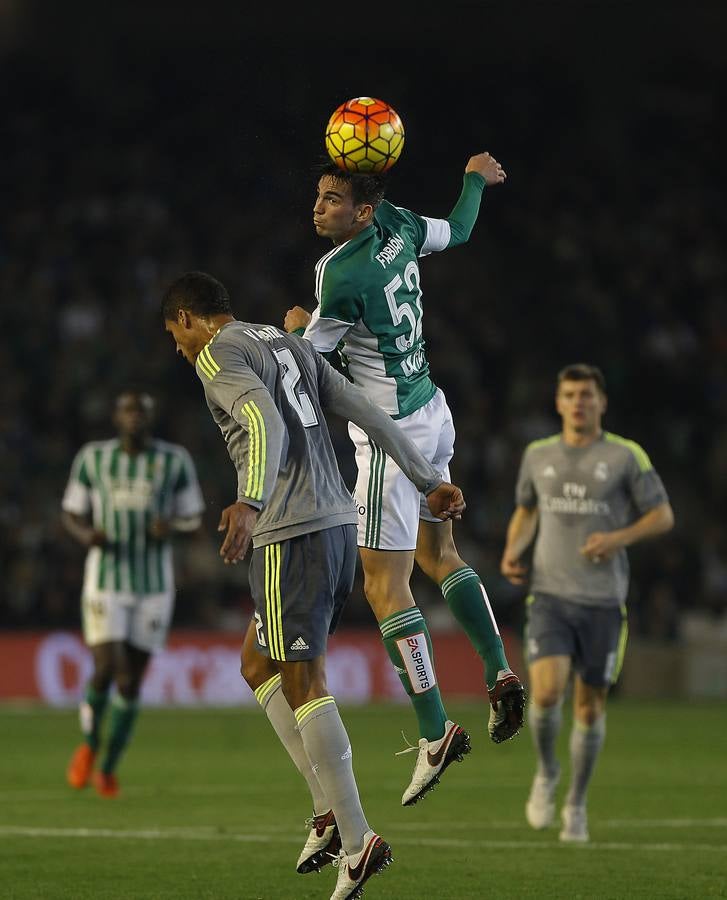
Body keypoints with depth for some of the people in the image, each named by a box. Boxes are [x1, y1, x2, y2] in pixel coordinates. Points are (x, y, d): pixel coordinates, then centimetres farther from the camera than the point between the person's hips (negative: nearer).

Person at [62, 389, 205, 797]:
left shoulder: (174, 461, -1)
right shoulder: (93, 458, -1)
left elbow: (193, 518, 8)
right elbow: (71, 513, 8)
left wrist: (171, 527, -15)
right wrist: (85, 534, -15)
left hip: (154, 587, 1)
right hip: (105, 583, -1)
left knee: (132, 681, 3)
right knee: (106, 670, -16)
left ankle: (109, 768, 20)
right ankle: (89, 744, 13)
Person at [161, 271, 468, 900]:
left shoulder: (218, 355, -5)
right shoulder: (291, 346, 20)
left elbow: (266, 424, -24)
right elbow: (370, 414, 17)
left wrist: (251, 503, -38)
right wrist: (430, 483, 21)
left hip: (292, 536, -9)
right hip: (339, 523, 9)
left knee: (303, 683, -7)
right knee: (258, 666, 18)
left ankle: (356, 839, -11)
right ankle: (330, 810, 11)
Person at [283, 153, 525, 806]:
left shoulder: (343, 274, -23)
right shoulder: (399, 227, 0)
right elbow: (457, 231, 22)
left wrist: (297, 327, 10)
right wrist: (476, 177, 40)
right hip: (432, 414, 9)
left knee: (385, 586, -5)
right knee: (438, 552, 24)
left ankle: (433, 735, -8)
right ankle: (500, 672, 14)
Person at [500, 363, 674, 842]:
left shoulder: (626, 456, -1)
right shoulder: (538, 455, 8)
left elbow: (663, 516, 2)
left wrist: (619, 538, -15)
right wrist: (513, 551, 5)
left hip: (603, 599, -1)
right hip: (550, 594, 1)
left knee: (590, 704, 4)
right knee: (547, 692, -18)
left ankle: (577, 804, 23)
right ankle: (547, 772, 11)